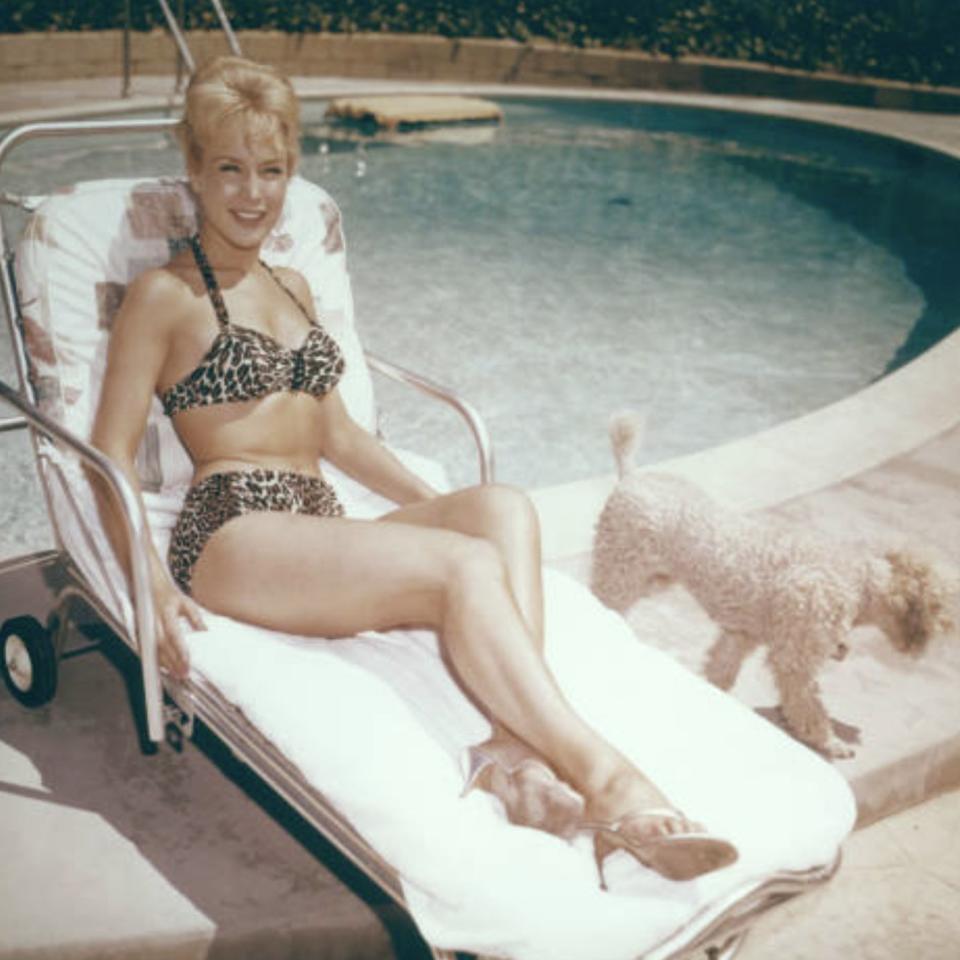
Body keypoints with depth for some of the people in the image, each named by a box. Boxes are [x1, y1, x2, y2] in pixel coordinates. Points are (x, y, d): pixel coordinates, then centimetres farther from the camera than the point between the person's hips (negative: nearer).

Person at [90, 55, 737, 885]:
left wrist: (438, 506, 16)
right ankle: (604, 779, -33)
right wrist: (153, 582, -18)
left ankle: (514, 747, -41)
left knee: (504, 509, -23)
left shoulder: (292, 288, 25)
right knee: (466, 565, -30)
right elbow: (112, 456, -3)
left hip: (323, 529, 6)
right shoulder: (164, 295, 4)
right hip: (233, 533, -6)